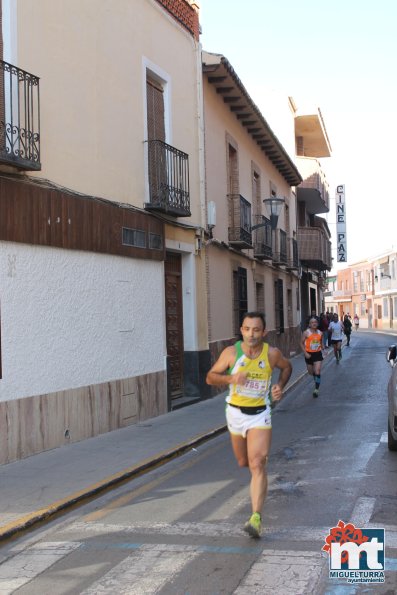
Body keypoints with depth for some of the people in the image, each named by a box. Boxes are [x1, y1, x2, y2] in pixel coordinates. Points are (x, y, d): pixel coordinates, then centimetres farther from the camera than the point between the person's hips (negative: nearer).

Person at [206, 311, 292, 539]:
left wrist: (280, 386, -5)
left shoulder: (272, 354, -10)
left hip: (260, 414, -2)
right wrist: (230, 378, -23)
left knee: (257, 464, -15)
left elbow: (287, 366, 13)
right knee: (243, 462, 18)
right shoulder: (231, 353, -11)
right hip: (236, 412, 2)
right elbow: (211, 377, -4)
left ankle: (256, 518, -18)